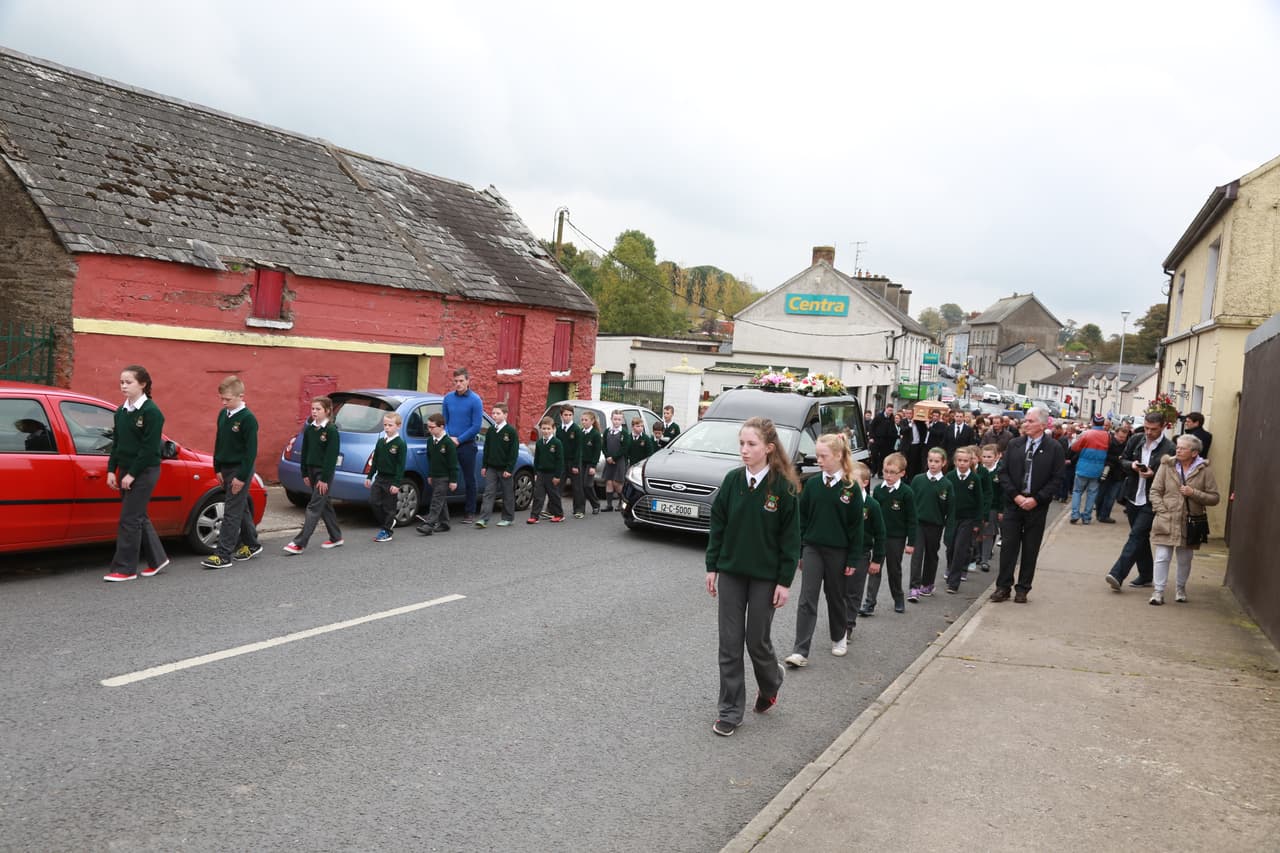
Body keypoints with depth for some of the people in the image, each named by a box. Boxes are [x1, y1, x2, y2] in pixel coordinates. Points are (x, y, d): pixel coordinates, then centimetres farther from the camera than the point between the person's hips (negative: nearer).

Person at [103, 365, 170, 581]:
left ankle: (124, 568, -1)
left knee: (129, 519, -7)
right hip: (126, 471, 8)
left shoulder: (151, 412, -13)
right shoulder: (121, 412, 11)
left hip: (144, 471, -8)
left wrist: (132, 474, -17)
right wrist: (112, 470, 7)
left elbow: (150, 448, -16)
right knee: (138, 518, 13)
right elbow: (116, 443, 16)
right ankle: (157, 559, 24)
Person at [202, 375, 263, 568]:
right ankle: (252, 545, 28)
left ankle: (223, 555, -7)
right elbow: (218, 443, 17)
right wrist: (218, 469, 13)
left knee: (232, 512, -7)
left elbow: (251, 451, -16)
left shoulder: (248, 418, -15)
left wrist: (242, 476, -17)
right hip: (226, 470, 8)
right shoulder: (223, 414, 8)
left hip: (240, 471, -8)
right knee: (240, 509, 16)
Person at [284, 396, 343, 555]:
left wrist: (325, 479, -17)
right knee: (324, 504, 13)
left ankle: (299, 543, -11)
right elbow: (305, 452, 13)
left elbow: (332, 456, -15)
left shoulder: (331, 430, -12)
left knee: (314, 506, -8)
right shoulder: (309, 429, 7)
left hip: (325, 472, -7)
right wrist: (305, 474, 8)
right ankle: (336, 537, 24)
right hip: (312, 471, 7)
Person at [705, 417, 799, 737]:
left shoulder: (783, 486, -11)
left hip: (765, 577, -3)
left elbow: (790, 537, -8)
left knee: (757, 640, 8)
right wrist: (712, 567, 4)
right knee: (729, 643, 5)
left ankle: (771, 684, 39)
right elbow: (718, 526, 5)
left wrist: (785, 581, -9)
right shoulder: (732, 480, -1)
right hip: (730, 572, 3)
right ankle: (730, 711, 15)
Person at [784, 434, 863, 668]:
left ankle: (839, 637, 38)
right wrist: (799, 551, 4)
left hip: (838, 552, -1)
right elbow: (802, 519, 5)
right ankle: (800, 651, -9)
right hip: (812, 549, 1)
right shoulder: (812, 484, 1)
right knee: (807, 600, -6)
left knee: (836, 597, 15)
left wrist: (853, 559, -5)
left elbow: (856, 526, -4)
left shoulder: (851, 489, -6)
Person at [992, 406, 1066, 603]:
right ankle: (1003, 587, 8)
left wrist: (1036, 499, -13)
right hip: (1013, 503, 2)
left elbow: (1057, 479, -6)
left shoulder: (1055, 449, -4)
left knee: (1030, 549, 6)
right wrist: (1015, 495, -9)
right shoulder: (1014, 445, 5)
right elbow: (1003, 473, 4)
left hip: (1037, 506, -2)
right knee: (1008, 546, 1)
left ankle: (1023, 589, 16)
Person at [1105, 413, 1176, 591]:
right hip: (1133, 496, 6)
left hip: (1151, 501, -6)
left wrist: (1153, 474, -23)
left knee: (1137, 535, -11)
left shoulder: (1169, 448, -10)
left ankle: (1118, 574, -15)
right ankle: (1146, 576, 26)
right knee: (1141, 536, 15)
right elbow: (1122, 460, 13)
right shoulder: (1136, 440, 5)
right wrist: (1132, 465, -8)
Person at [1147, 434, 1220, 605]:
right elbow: (1155, 491, 3)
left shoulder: (1204, 470, -2)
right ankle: (1158, 591, 6)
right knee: (1162, 557, -2)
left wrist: (1194, 493, -15)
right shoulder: (1167, 465, -1)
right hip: (1166, 521, 0)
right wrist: (1162, 511, -7)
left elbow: (1214, 498, 0)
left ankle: (1181, 588, 33)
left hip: (1190, 523, 1)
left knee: (1185, 559, 13)